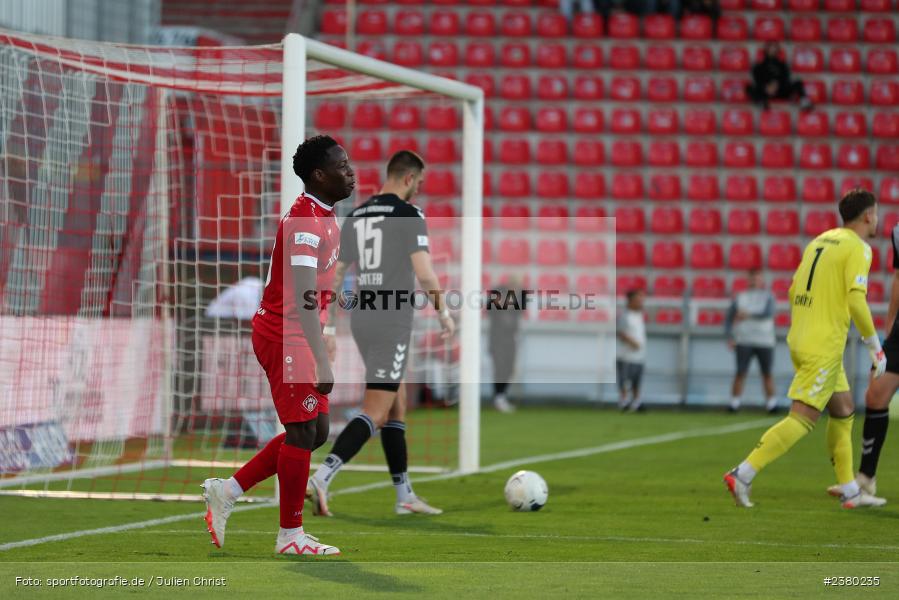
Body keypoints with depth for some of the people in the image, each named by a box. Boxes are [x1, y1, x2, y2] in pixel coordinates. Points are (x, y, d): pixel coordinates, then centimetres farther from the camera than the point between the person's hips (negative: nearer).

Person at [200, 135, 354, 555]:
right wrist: (323, 365, -32)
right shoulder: (305, 222, -21)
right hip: (285, 335, -10)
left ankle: (227, 491, 19)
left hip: (295, 335, 10)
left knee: (316, 432, 12)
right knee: (303, 432, -5)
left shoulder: (323, 217, 12)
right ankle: (291, 536, 4)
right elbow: (303, 301, -28)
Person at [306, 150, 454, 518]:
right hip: (393, 323, -8)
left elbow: (336, 276, 13)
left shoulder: (355, 217, 13)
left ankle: (405, 497, 18)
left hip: (361, 321, 8)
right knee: (374, 414, -10)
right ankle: (321, 479, -25)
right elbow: (424, 273, -15)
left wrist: (329, 328, 17)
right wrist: (444, 313, -1)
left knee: (396, 409, 16)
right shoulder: (409, 215, -8)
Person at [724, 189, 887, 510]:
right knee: (802, 418, -9)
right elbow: (856, 301, -19)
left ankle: (849, 490, 20)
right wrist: (875, 347, -11)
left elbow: (794, 292, 16)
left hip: (800, 338, 9)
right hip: (825, 347, -9)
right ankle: (743, 474, -15)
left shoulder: (821, 241, 15)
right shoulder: (857, 248, -9)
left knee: (843, 409, 17)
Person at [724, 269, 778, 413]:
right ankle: (734, 403, -4)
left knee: (767, 373, -1)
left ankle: (771, 404, 6)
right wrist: (730, 337, -4)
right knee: (741, 373, -8)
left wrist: (748, 315, -17)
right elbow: (729, 319, 9)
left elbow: (768, 313, -10)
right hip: (744, 341, 0)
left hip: (765, 342, 0)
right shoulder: (740, 298, 11)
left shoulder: (768, 297, 9)